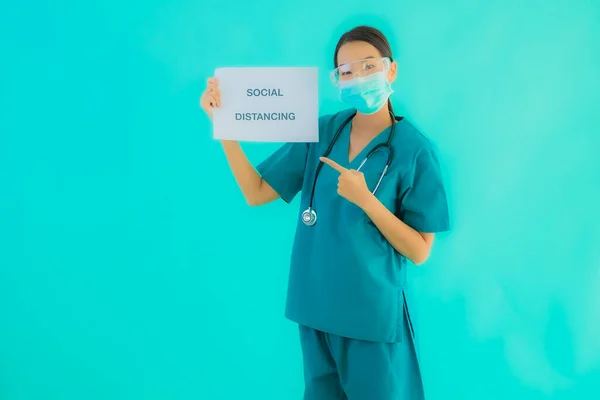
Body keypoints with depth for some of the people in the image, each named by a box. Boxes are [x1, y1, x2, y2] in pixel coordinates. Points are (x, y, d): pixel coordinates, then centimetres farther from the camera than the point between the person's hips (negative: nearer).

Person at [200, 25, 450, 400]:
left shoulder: (415, 149, -11)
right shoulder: (321, 132, 0)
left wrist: (364, 199, -24)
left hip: (373, 314, -3)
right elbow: (257, 192, -2)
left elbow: (419, 252, -11)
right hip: (316, 307, 4)